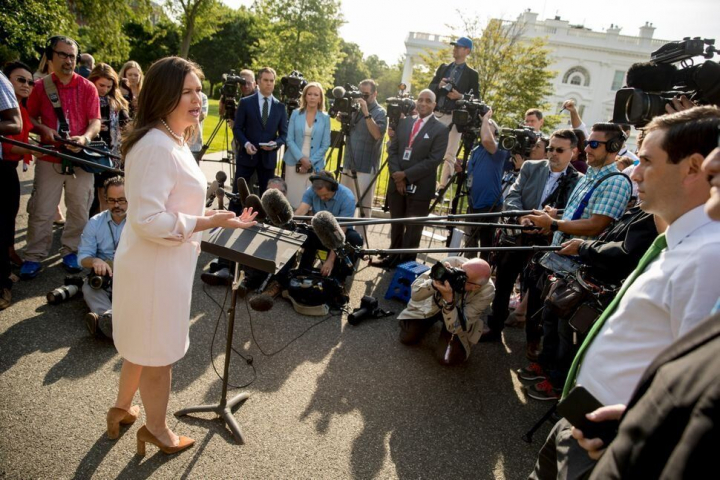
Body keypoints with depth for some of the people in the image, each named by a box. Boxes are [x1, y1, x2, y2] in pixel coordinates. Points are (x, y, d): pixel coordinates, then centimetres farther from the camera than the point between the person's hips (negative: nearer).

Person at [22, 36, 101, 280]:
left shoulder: (88, 88, 4)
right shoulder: (41, 86, 6)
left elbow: (95, 122, -2)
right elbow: (29, 118, 12)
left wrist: (84, 138, -22)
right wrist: (43, 129, -9)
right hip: (49, 159, 0)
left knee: (79, 210, 5)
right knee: (40, 211, 2)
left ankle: (71, 251, 20)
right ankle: (34, 256, 12)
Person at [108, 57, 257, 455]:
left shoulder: (170, 140, 8)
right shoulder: (155, 146, -26)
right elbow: (148, 220, -29)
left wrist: (209, 216, 15)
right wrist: (208, 222, -26)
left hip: (161, 262, 10)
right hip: (155, 266, -10)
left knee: (144, 343, 26)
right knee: (159, 350, 10)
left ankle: (122, 408, 48)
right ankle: (156, 429, 33)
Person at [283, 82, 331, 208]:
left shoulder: (325, 118, 3)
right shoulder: (296, 114, 3)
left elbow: (325, 145, 0)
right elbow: (290, 139, -1)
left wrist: (310, 162, -10)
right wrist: (301, 158, -14)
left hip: (315, 166, 0)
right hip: (294, 163, 0)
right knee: (292, 197, 1)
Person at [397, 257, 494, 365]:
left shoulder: (486, 291, -35)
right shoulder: (452, 263, -34)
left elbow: (455, 327, -34)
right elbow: (415, 293, -29)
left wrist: (448, 298, -50)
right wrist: (434, 283, -50)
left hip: (461, 317, -1)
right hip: (434, 304, 2)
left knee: (447, 358, -17)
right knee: (406, 338, -6)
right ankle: (431, 320, 25)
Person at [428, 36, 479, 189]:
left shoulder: (472, 74, 6)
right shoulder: (443, 68, 17)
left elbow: (476, 98, 1)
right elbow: (430, 88, 13)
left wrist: (460, 96, -15)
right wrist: (439, 85, -8)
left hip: (454, 117, -3)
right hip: (436, 114, 4)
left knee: (449, 154, -6)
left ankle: (443, 186, -3)